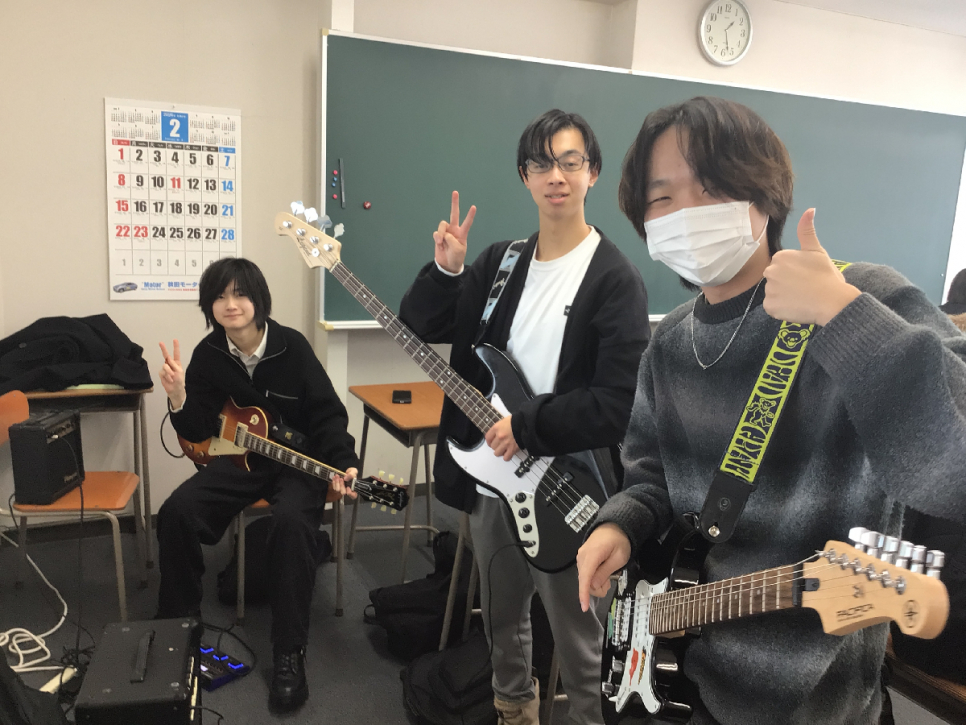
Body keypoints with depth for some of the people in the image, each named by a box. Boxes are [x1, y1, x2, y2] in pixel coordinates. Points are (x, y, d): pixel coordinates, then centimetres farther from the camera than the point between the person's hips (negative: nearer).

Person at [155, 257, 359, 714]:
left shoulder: (292, 346, -13)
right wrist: (179, 398, -21)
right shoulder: (208, 354, -2)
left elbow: (328, 416, -10)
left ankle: (289, 655, -21)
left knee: (292, 522, -33)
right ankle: (178, 624, 7)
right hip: (239, 459, 4)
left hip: (299, 461, -4)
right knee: (176, 513, -16)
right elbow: (199, 432, -1)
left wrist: (344, 464, -24)